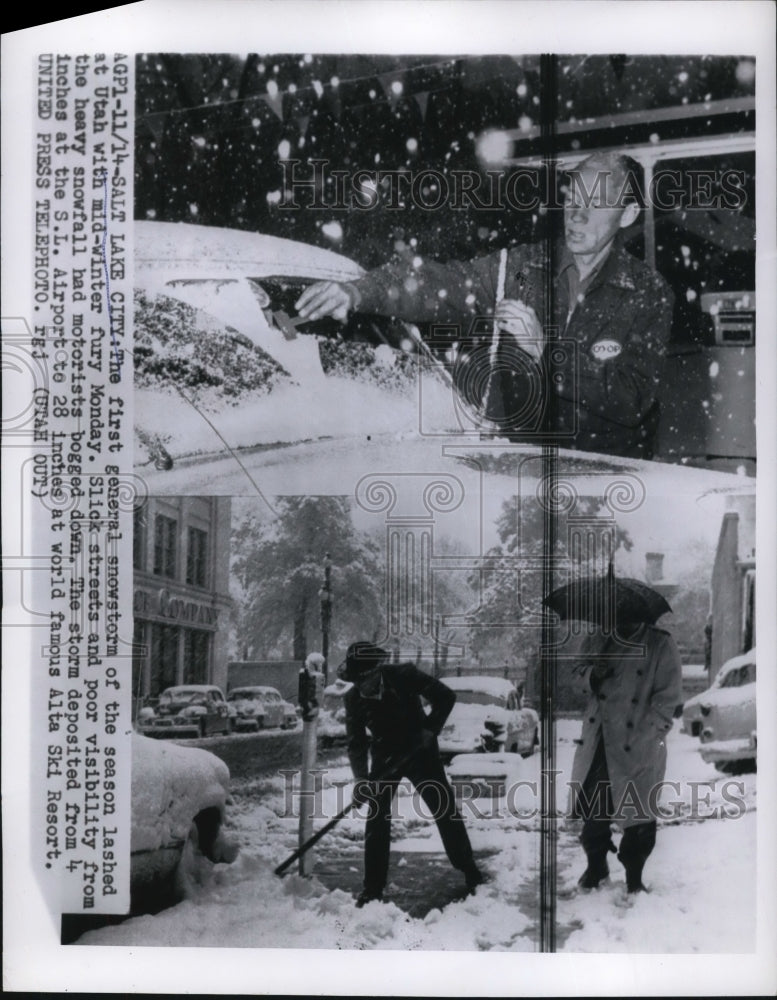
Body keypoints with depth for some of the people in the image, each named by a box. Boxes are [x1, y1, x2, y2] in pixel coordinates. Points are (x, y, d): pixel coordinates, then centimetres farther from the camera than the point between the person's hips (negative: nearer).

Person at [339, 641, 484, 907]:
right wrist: (361, 778, -24)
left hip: (421, 752, -2)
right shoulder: (354, 698, -13)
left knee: (446, 811, 3)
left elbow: (445, 696, -19)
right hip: (385, 759, 2)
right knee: (377, 819, -4)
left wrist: (430, 729, -27)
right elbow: (356, 742, -11)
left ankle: (471, 873, 19)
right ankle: (373, 888, 6)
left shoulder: (403, 675, -23)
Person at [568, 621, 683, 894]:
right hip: (597, 745, 3)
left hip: (639, 750, -3)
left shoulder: (662, 645, -4)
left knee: (639, 817, 5)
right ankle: (596, 865, 33)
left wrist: (645, 736, -14)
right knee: (593, 810, 10)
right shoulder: (599, 642, 9)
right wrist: (593, 676, -8)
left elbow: (668, 698, -6)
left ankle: (634, 878, 23)